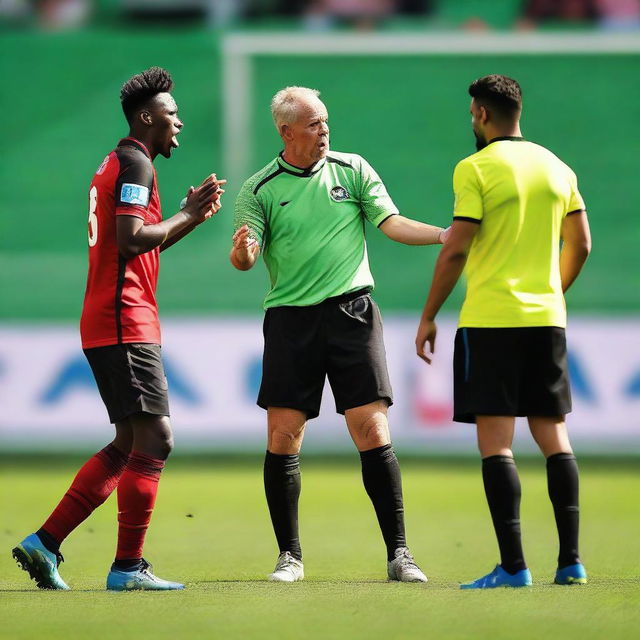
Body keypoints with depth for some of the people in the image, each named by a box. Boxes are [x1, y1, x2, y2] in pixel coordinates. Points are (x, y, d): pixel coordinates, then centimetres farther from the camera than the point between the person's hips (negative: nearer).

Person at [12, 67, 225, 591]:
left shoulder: (118, 164, 21)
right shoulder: (134, 163, -10)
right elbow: (131, 240, -21)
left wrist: (191, 218, 20)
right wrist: (185, 216, -10)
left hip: (109, 325, 10)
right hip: (126, 325, -10)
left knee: (128, 445, 12)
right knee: (154, 439, -10)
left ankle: (43, 544, 11)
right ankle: (128, 568, -9)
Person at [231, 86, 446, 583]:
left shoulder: (353, 170, 8)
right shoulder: (260, 189, 5)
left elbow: (391, 223, 2)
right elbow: (243, 257, 0)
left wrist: (444, 234, -13)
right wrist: (243, 254, -24)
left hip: (351, 313, 0)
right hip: (290, 319, 0)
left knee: (372, 432, -7)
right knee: (282, 437, -4)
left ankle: (398, 553, -2)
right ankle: (290, 555, 9)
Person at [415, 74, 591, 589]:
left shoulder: (476, 169, -8)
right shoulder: (557, 168, 10)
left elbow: (456, 250, -11)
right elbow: (581, 245, 14)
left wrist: (428, 317, -3)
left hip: (491, 320, -6)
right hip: (547, 317, 6)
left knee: (495, 441, -5)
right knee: (553, 435, 10)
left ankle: (514, 566, -11)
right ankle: (570, 561, 6)